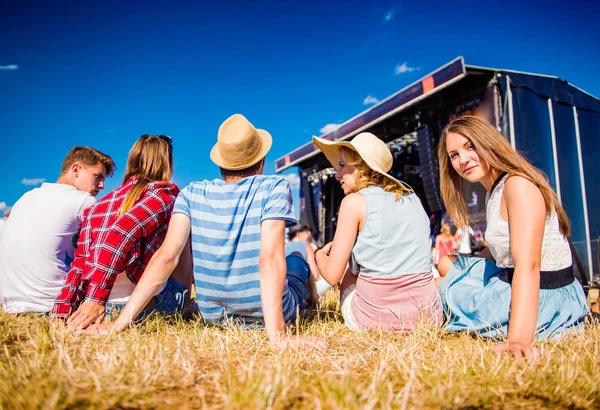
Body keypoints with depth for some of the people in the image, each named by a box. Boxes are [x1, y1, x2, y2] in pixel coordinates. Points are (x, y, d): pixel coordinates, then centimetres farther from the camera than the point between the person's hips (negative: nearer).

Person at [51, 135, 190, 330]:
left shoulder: (97, 206, 11)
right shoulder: (164, 194, -7)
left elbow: (79, 264, 6)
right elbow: (120, 234, -22)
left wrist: (62, 312, 5)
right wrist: (96, 299, -22)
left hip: (107, 308, 6)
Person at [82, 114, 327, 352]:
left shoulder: (192, 194, -8)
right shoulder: (274, 188, -17)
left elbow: (167, 256, -17)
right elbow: (271, 258, -29)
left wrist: (120, 323, -16)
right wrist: (276, 335, -33)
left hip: (213, 315, 3)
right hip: (270, 314, -2)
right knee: (296, 259, 29)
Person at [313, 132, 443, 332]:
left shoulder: (354, 201, -8)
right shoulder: (412, 198, 9)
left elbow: (333, 275, -8)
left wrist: (321, 255, 15)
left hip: (375, 319, -4)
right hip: (429, 316, 5)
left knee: (346, 264, 23)